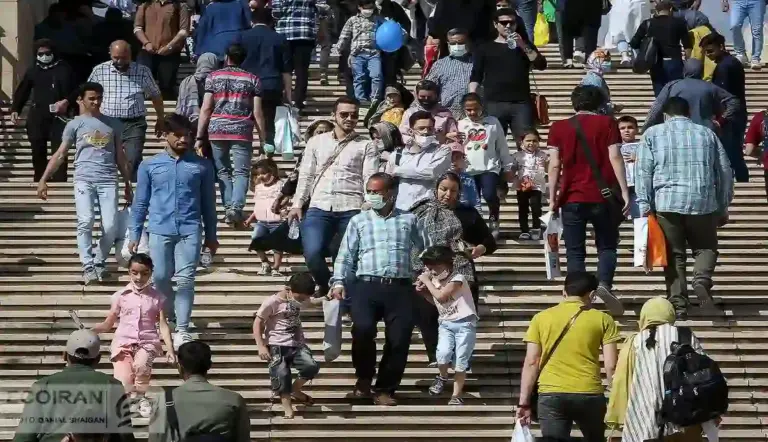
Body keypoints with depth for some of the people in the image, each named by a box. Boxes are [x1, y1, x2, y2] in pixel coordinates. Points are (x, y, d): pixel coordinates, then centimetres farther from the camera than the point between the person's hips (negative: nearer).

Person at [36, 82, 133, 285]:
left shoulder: (112, 124, 17)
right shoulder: (74, 125, 9)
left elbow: (120, 156, 21)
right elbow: (60, 154, 6)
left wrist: (128, 184, 19)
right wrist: (43, 179, -2)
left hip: (108, 181, 2)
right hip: (84, 180, -2)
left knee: (111, 226, -8)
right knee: (85, 222, -18)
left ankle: (100, 262, 13)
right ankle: (88, 266, -14)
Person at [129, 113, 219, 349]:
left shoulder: (201, 166, 7)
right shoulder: (149, 166, 7)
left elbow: (208, 203, 12)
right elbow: (140, 203, 10)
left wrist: (211, 236, 12)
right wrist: (134, 235, 6)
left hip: (190, 231, -1)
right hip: (160, 230, 1)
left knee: (185, 279, -8)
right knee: (161, 279, 4)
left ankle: (182, 330, -8)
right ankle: (170, 321, 26)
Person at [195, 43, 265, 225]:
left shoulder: (213, 77, 8)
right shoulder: (252, 79, 8)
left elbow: (206, 108, 2)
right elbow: (257, 113, 4)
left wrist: (200, 137, 4)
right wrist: (263, 139, 8)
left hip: (217, 130, 1)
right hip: (242, 131, -1)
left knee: (222, 171, 9)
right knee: (241, 171, -1)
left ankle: (228, 207, -2)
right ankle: (236, 207, -21)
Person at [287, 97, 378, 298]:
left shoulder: (366, 146, 10)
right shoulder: (317, 142, 17)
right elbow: (306, 175, 15)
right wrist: (297, 204, 3)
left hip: (352, 209, -1)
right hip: (319, 207, 1)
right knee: (312, 253, -15)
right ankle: (326, 286, 12)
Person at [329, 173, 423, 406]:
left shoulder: (409, 220, 16)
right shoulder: (358, 221, 15)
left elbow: (421, 252, 15)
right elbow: (345, 255, 9)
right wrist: (339, 282, -4)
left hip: (400, 288, 1)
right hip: (367, 285, -1)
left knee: (400, 339, -8)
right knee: (363, 328, -24)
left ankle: (384, 389, 8)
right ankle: (364, 377, 0)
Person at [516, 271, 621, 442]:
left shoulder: (541, 318, 6)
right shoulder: (602, 320, 3)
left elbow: (531, 363, 3)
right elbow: (610, 365, -1)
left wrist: (524, 403, 5)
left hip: (551, 395, 0)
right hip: (589, 395, 0)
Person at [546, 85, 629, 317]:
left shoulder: (559, 127, 6)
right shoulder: (607, 123, 3)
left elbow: (554, 165, 3)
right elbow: (615, 158, -4)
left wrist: (552, 199, 7)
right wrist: (624, 192, -3)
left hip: (572, 198, 1)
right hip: (603, 197, -1)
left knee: (575, 252, 5)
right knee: (606, 246, 10)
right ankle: (604, 283, -15)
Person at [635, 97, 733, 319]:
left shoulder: (653, 134, 10)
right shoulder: (706, 134, 15)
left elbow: (643, 171, 1)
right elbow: (724, 172, 15)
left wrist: (644, 204, 1)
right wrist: (723, 207, 21)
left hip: (666, 203, -1)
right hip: (704, 202, 1)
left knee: (675, 256, 6)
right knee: (706, 248, 15)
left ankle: (678, 305, 0)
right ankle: (702, 279, -13)